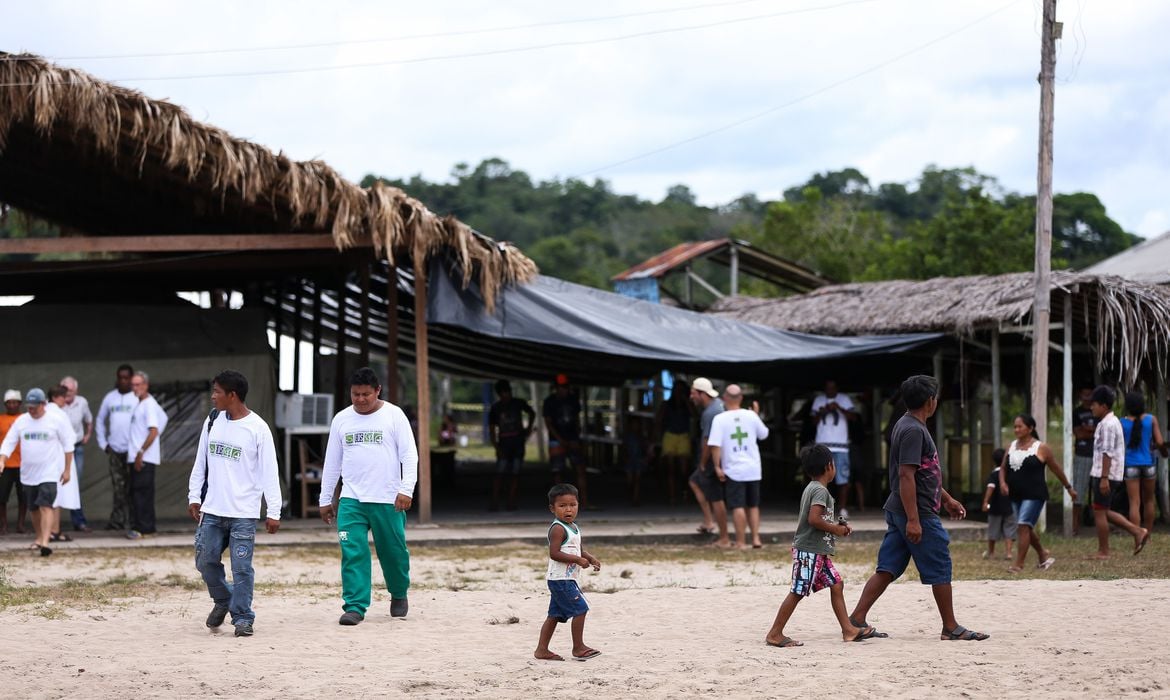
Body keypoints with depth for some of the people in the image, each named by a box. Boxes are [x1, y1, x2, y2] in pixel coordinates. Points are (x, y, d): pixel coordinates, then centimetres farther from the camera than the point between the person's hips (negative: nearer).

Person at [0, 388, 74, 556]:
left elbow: (68, 446, -1)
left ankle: (45, 543, -24)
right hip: (28, 473, 5)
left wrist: (67, 470, -3)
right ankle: (39, 538, 33)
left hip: (49, 473, -5)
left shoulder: (56, 421, -6)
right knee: (34, 508, 15)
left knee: (45, 506, -17)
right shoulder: (21, 421, 3)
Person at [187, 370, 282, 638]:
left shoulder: (258, 428, -9)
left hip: (243, 514, -5)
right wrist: (194, 496, 10)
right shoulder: (213, 420, 7)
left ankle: (242, 618, 6)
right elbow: (200, 461, 15)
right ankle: (223, 600, 30)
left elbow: (269, 472, -8)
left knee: (241, 567, -5)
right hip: (212, 510, 5)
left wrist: (274, 512, -10)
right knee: (205, 560, 6)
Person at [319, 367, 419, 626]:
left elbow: (409, 455, -5)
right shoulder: (341, 419, 9)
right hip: (351, 500, 2)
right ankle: (355, 606, -8)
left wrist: (406, 490, -16)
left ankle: (399, 595, 31)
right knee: (353, 553, -9)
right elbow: (332, 462, 15)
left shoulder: (394, 415, -1)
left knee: (394, 551, 7)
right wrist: (325, 500, 15)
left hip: (387, 500, -2)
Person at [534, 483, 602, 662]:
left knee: (555, 615, 11)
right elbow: (554, 553, -22)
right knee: (580, 608, -10)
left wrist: (591, 559, 5)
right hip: (560, 578, -10)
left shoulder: (574, 528, 15)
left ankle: (541, 650, 13)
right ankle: (578, 647, -2)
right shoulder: (558, 529, -15)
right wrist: (578, 560, -23)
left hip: (568, 579, 10)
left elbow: (580, 551, 25)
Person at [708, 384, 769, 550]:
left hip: (733, 470, -4)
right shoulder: (751, 416, -1)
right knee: (753, 505, 16)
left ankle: (741, 542, -2)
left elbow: (715, 445, -17)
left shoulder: (720, 419, -10)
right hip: (753, 468, 4)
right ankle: (756, 539, 12)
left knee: (738, 506, -1)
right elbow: (763, 434, 16)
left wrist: (717, 467, -10)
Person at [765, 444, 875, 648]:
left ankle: (848, 630, 12)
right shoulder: (820, 490, -15)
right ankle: (775, 634, -3)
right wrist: (836, 529, -12)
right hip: (809, 550, -10)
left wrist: (837, 527, 12)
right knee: (798, 591, -7)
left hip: (818, 551, 10)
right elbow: (814, 519, -26)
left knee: (836, 584, 10)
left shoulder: (811, 488, 16)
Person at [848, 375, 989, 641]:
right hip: (918, 512, -10)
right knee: (940, 569, 1)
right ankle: (951, 628, 9)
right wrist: (913, 520, -26)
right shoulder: (914, 431, -17)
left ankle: (857, 620, 3)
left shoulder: (905, 426, 16)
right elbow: (906, 475, -24)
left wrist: (947, 499, 29)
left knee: (887, 569, 8)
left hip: (897, 510, 10)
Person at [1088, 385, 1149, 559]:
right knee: (1105, 512, 15)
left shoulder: (1107, 424, -16)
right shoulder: (1113, 421, 16)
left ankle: (1103, 552, 4)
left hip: (1106, 475, -10)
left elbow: (1107, 453, -22)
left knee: (1099, 512, -2)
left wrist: (1103, 478, -24)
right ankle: (1138, 531, 11)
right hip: (1115, 476, 10)